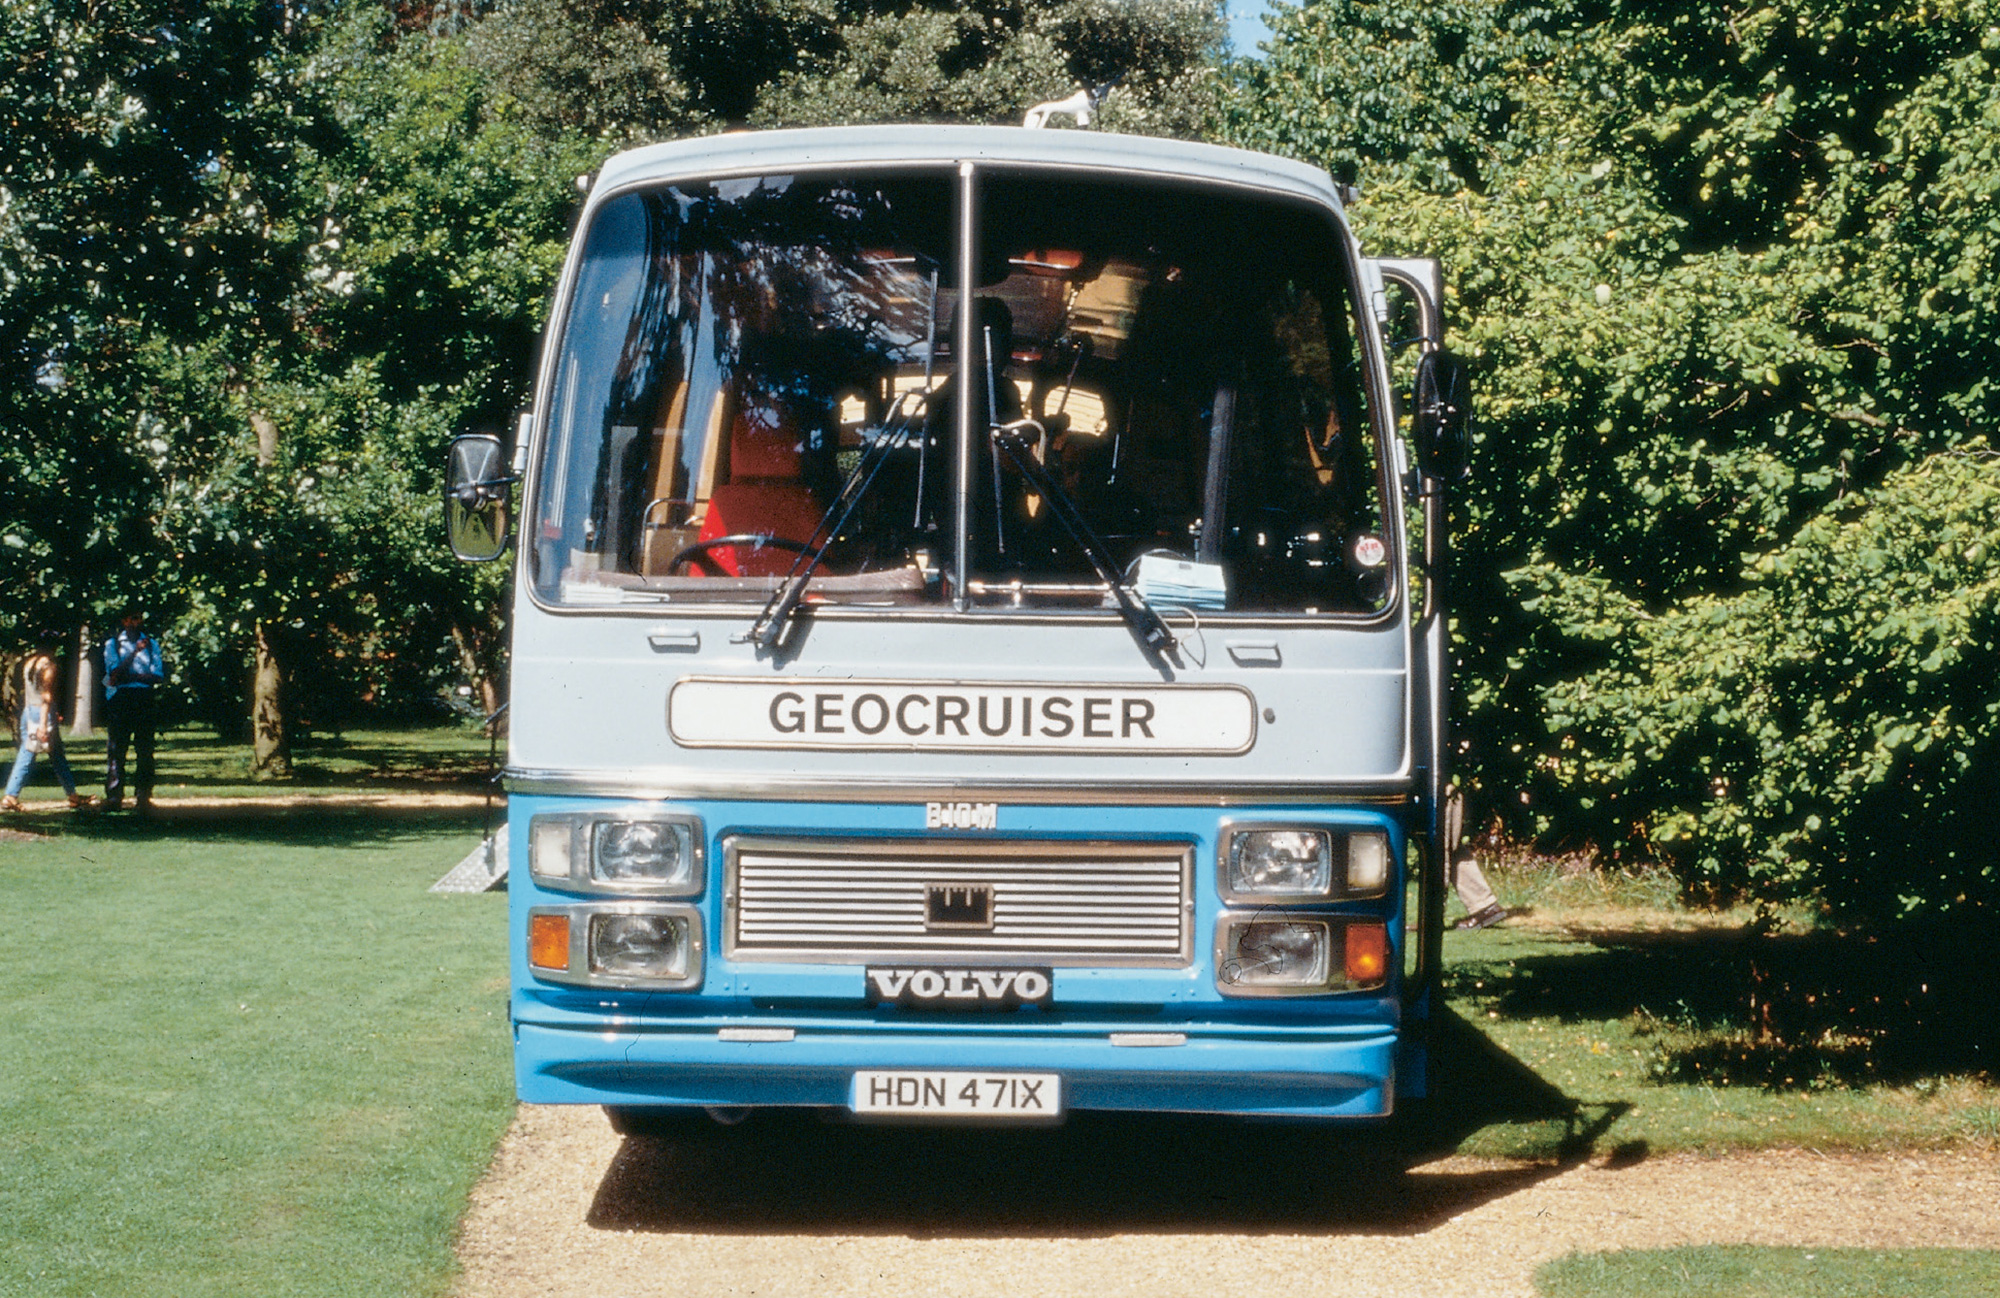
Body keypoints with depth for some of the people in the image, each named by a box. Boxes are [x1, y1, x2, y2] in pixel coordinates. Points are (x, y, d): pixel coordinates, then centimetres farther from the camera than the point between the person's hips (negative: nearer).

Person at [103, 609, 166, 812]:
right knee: (116, 749, -5)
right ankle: (113, 797, -4)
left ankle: (143, 796, -2)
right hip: (119, 700, -2)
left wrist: (128, 676, -7)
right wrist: (135, 651, -14)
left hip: (144, 698, 2)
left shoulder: (151, 644, 15)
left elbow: (158, 675, 4)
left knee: (145, 750, -4)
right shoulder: (112, 644, 10)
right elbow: (115, 672, -5)